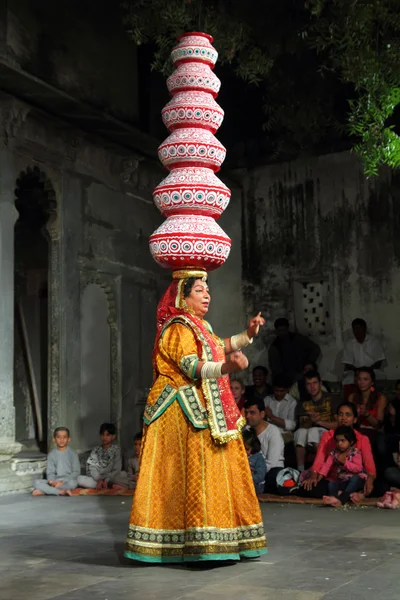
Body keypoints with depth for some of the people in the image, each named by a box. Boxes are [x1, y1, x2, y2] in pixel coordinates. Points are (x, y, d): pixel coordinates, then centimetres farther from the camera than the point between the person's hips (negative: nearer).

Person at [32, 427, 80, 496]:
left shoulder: (72, 454, 0)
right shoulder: (52, 455, 8)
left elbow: (76, 472, -5)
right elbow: (50, 472, 5)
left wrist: (63, 482, -17)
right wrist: (52, 481, -18)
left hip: (68, 481, -2)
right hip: (55, 481, 2)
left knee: (72, 483, -38)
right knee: (37, 483, -21)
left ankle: (44, 491, -25)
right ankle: (61, 492, -27)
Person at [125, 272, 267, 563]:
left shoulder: (200, 326, 19)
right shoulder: (178, 327, -11)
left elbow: (218, 347, 36)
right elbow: (191, 367, -25)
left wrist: (247, 335, 29)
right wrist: (225, 368, -41)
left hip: (207, 413, 10)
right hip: (188, 412, -10)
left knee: (215, 471, 9)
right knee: (193, 471, -11)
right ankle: (197, 541, -8)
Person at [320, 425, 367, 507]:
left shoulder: (355, 453, -8)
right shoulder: (334, 453, 5)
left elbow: (358, 468, -17)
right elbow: (327, 464, -2)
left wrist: (345, 462, -23)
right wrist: (321, 474, -17)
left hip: (355, 478, -4)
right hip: (341, 480, 5)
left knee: (355, 479, -35)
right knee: (331, 484, -19)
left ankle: (340, 499, -49)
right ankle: (334, 497, -51)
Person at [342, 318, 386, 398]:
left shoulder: (374, 341, 5)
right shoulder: (349, 344, 11)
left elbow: (379, 362, 1)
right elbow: (348, 365, 6)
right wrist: (357, 370, -15)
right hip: (355, 372, 1)